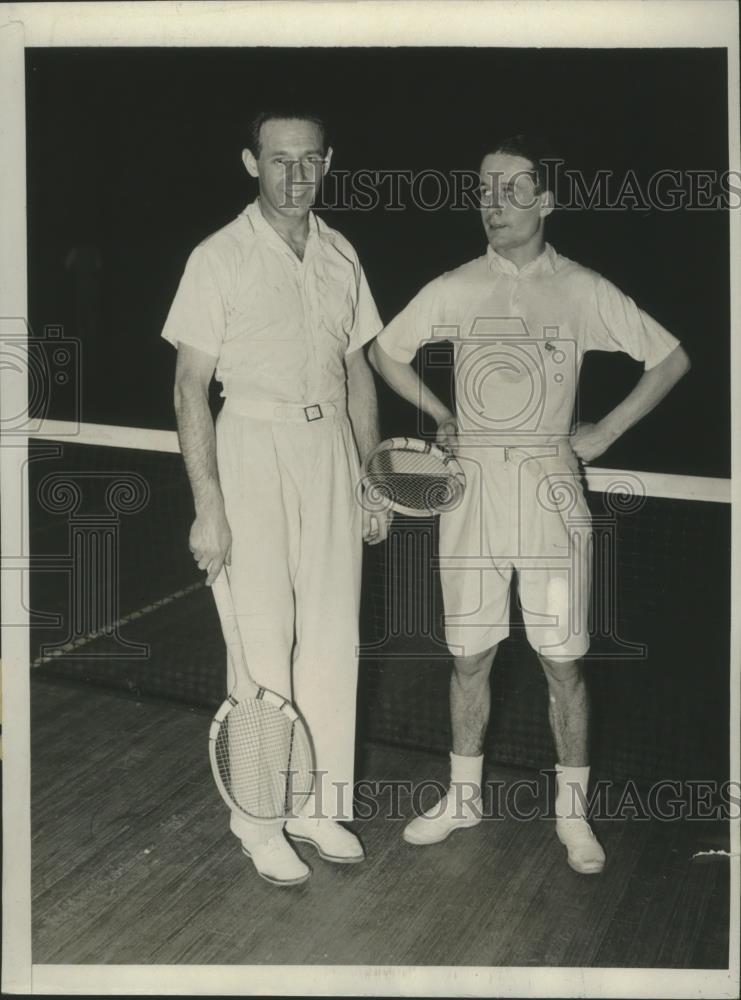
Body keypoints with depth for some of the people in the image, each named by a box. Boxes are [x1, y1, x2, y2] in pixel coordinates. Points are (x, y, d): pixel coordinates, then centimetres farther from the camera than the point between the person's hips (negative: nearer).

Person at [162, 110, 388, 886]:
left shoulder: (339, 256, 8)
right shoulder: (219, 259, -6)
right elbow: (190, 387, -8)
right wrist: (208, 507, -13)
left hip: (329, 449, 5)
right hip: (253, 450, -5)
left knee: (332, 634, 8)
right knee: (263, 640, 0)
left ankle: (318, 803, 23)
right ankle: (259, 819, 15)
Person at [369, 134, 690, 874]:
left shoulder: (583, 292, -1)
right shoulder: (454, 290, 3)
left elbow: (671, 359, 6)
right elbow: (383, 353, 16)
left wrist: (605, 432, 2)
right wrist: (441, 416, 9)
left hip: (550, 487, -1)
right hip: (472, 486, 2)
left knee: (563, 660, 2)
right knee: (469, 655, 10)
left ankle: (572, 812, 19)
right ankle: (463, 797, 27)